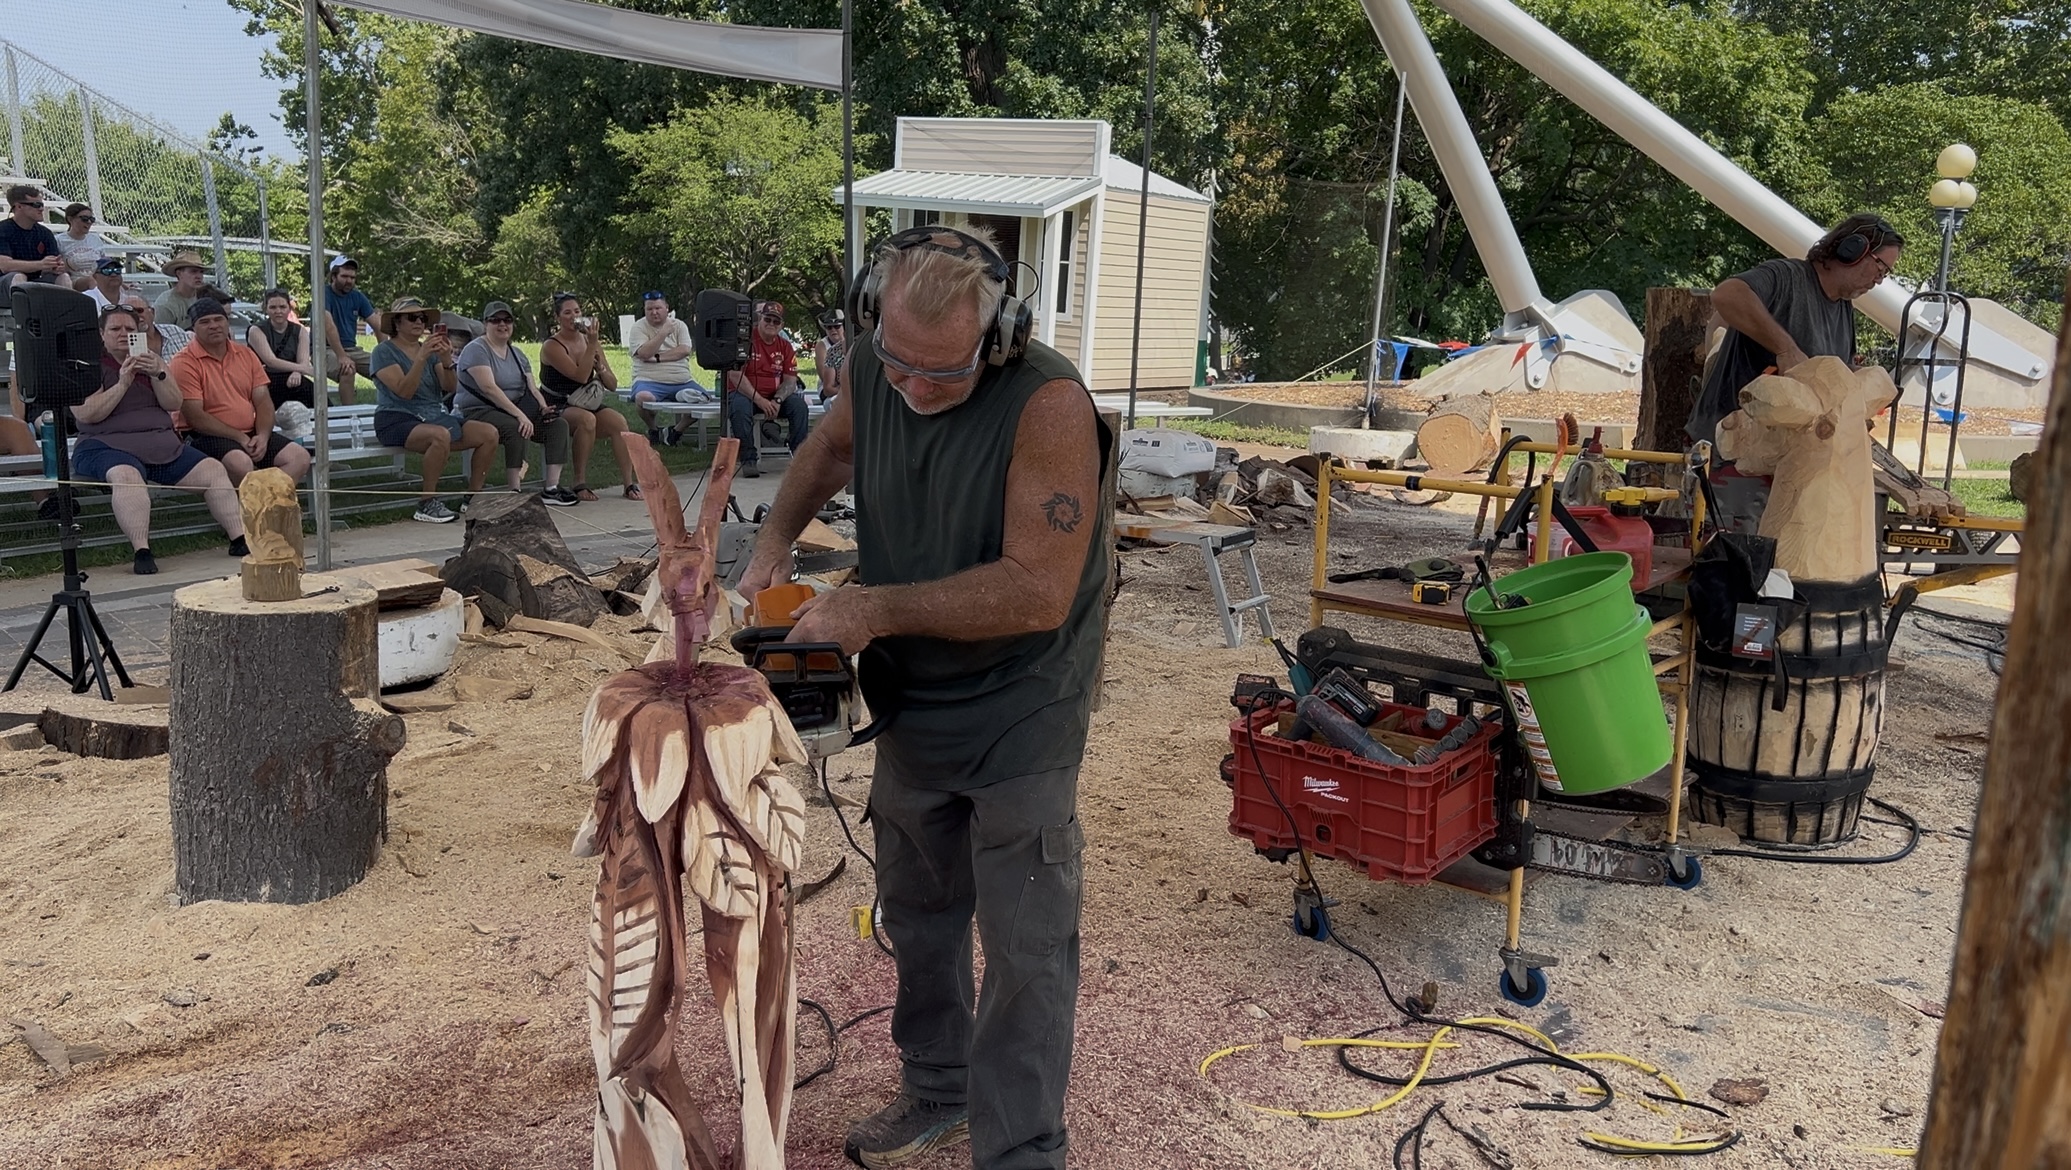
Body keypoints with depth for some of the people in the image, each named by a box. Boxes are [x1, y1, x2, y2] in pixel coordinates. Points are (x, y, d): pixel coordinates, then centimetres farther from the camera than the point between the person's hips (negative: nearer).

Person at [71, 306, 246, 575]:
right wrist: (123, 383, -15)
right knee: (127, 475, -38)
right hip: (107, 445, -5)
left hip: (162, 444, 5)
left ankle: (240, 539, -15)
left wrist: (158, 374, -12)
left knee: (213, 470, -12)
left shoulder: (153, 361, 18)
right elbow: (85, 414, -10)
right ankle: (141, 551, -45)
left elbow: (174, 404, 5)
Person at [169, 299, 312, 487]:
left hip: (251, 434, 6)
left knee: (300, 457, -15)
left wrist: (262, 436, -8)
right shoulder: (185, 363, -4)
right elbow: (195, 417, -12)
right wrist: (239, 438, -16)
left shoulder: (246, 354, 14)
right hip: (209, 437, -6)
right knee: (241, 463, -37)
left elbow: (263, 401, 10)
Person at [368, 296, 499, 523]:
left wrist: (446, 360, -16)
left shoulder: (431, 350, 16)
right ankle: (426, 503, -26)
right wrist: (421, 357, -26)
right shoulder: (384, 352, -2)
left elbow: (449, 387, 1)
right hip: (398, 421, -6)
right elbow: (404, 391, -17)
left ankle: (473, 497, -3)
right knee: (440, 435, -39)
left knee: (489, 433, -14)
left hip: (436, 417, 7)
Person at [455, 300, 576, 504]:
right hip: (476, 412, -8)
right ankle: (515, 492, -32)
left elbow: (532, 389, 11)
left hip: (512, 412, 8)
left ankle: (551, 488, -15)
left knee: (558, 423, -11)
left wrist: (543, 408, -12)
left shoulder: (517, 354, 18)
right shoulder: (476, 350, -8)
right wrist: (520, 415, -30)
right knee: (516, 428, -36)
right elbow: (489, 388, -22)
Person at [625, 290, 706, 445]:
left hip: (682, 381, 4)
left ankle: (676, 431, 1)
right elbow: (644, 353, -13)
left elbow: (685, 350, -4)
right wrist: (664, 332, -14)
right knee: (643, 397, -37)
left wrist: (657, 357, -11)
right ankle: (653, 430, -3)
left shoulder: (679, 325, 12)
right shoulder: (638, 328, 4)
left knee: (706, 398, -19)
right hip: (649, 380, -3)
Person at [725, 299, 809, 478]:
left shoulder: (785, 346, 7)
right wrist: (759, 400, -22)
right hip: (745, 394, -4)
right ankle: (748, 460, -27)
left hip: (775, 397, 4)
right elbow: (735, 376, -15)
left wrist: (777, 401, -17)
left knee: (799, 405, -21)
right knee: (739, 408, -36)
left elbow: (790, 380, 3)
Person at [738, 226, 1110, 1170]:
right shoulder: (873, 371, -8)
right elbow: (829, 448, 16)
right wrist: (776, 541, 0)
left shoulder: (1047, 403, -28)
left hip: (1020, 720, -6)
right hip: (912, 706, 7)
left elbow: (1036, 591, -33)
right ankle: (938, 1091, 43)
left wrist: (874, 610, -28)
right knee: (917, 916, 22)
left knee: (1025, 950, 1)